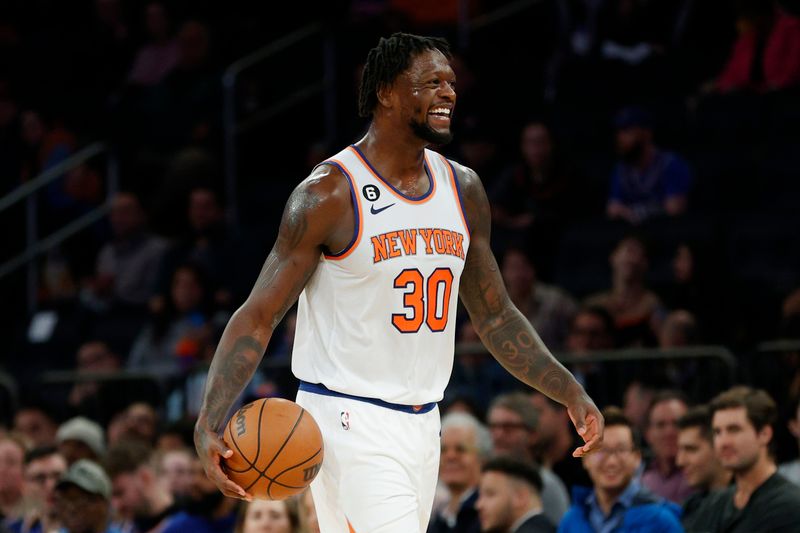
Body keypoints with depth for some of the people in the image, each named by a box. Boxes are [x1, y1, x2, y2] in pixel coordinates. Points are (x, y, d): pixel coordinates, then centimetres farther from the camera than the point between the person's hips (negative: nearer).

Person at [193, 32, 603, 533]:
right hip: (348, 419, -7)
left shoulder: (463, 190, 9)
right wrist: (209, 424, -24)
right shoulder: (330, 194, -12)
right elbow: (258, 316, -11)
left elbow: (495, 317, 18)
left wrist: (571, 393, 10)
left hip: (421, 424, 7)